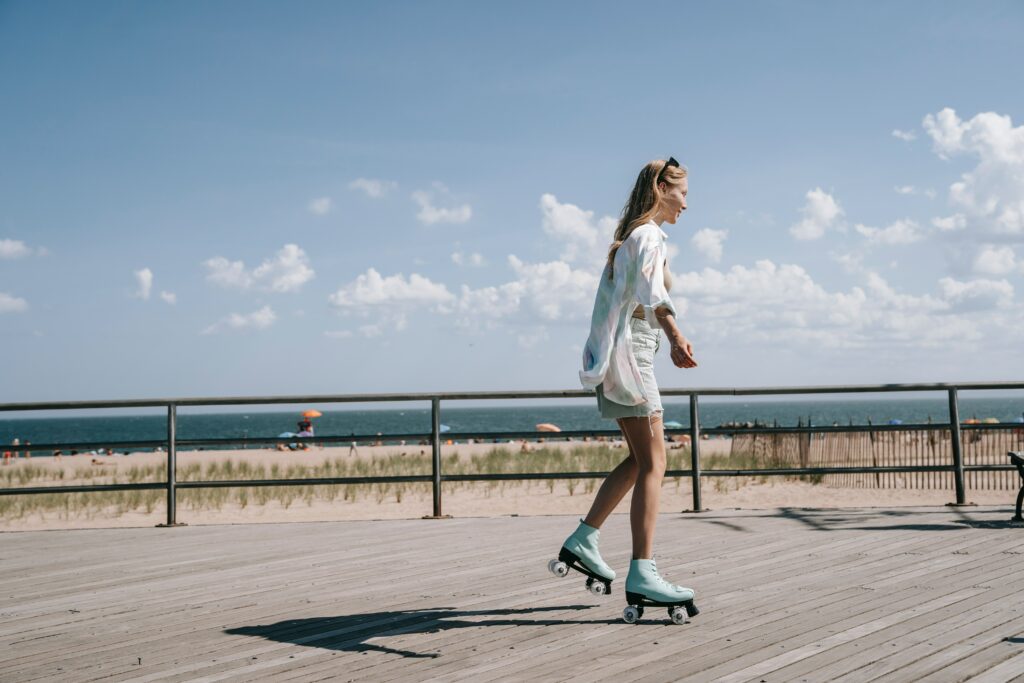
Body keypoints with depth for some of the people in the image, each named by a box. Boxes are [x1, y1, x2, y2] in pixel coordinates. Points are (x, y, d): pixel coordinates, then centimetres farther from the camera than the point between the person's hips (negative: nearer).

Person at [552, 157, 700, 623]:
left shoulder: (632, 236, 20)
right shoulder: (649, 235, -10)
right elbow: (651, 291, -31)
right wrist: (675, 336, -47)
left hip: (615, 356, 10)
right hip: (628, 355, -10)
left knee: (639, 460, 14)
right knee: (653, 463, -12)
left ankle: (581, 543, 18)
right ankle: (642, 576, -15)